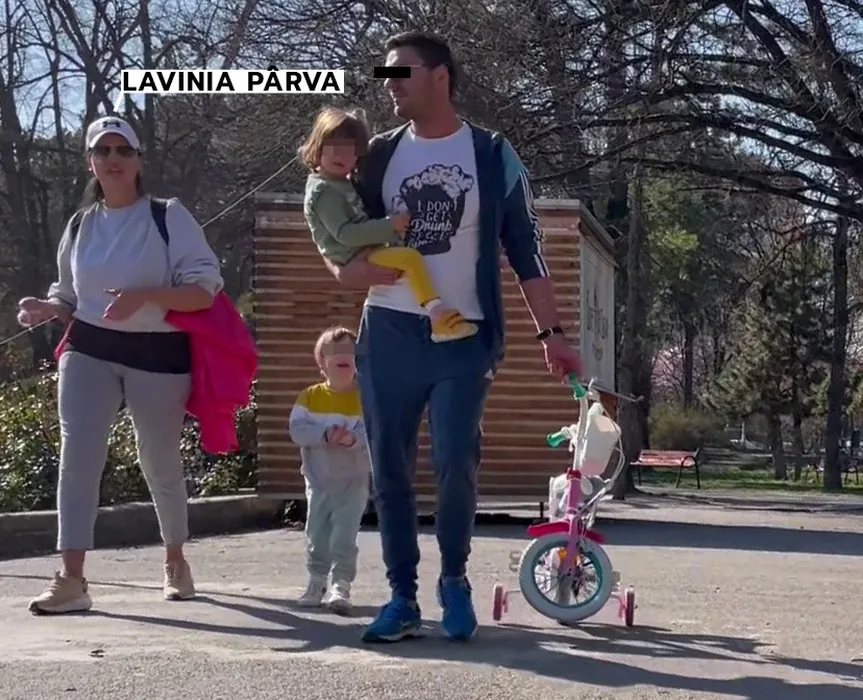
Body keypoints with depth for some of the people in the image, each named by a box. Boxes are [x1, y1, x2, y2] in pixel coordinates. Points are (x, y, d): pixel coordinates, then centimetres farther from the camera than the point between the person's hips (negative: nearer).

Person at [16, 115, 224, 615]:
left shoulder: (169, 217, -5)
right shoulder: (80, 226, 10)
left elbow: (205, 290, -11)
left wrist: (145, 296, -25)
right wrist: (48, 308, -3)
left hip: (158, 355, -3)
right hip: (90, 352, 3)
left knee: (160, 465, 9)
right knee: (78, 456, -14)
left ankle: (176, 560, 34)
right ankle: (72, 579, -16)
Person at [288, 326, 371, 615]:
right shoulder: (310, 396, -1)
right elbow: (296, 429, -13)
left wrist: (353, 438, -39)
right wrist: (325, 434, -28)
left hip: (353, 482, -3)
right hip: (318, 481, 3)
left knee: (344, 535, -7)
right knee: (316, 534, 13)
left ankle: (341, 585, -3)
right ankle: (316, 582, 28)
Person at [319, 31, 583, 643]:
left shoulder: (492, 155, 2)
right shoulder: (380, 155, 8)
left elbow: (526, 250, 3)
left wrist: (551, 333, -3)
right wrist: (344, 269, -8)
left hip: (463, 338, -3)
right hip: (388, 334, 3)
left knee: (456, 463, -13)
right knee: (390, 470, 2)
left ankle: (455, 580, 10)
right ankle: (403, 596, 12)